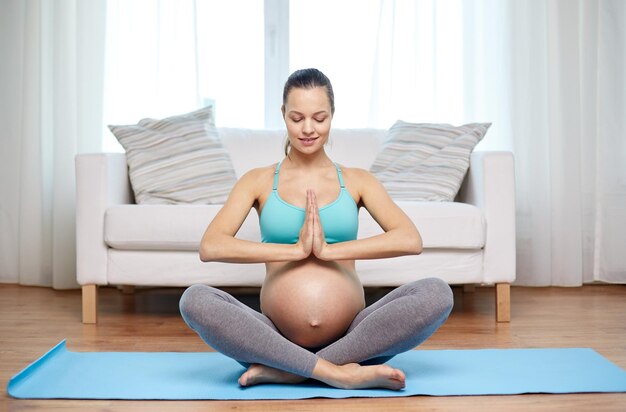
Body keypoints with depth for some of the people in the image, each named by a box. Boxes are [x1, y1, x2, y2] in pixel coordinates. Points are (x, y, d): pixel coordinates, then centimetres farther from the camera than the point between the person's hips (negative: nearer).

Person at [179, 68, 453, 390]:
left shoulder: (357, 181, 10)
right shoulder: (258, 181, 9)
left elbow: (411, 240, -6)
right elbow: (210, 247, -8)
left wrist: (328, 248, -15)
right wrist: (296, 248, -14)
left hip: (351, 337, 1)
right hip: (277, 338, -1)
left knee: (437, 293, -24)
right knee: (194, 300, -27)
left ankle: (285, 370, -21)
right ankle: (340, 372, -26)